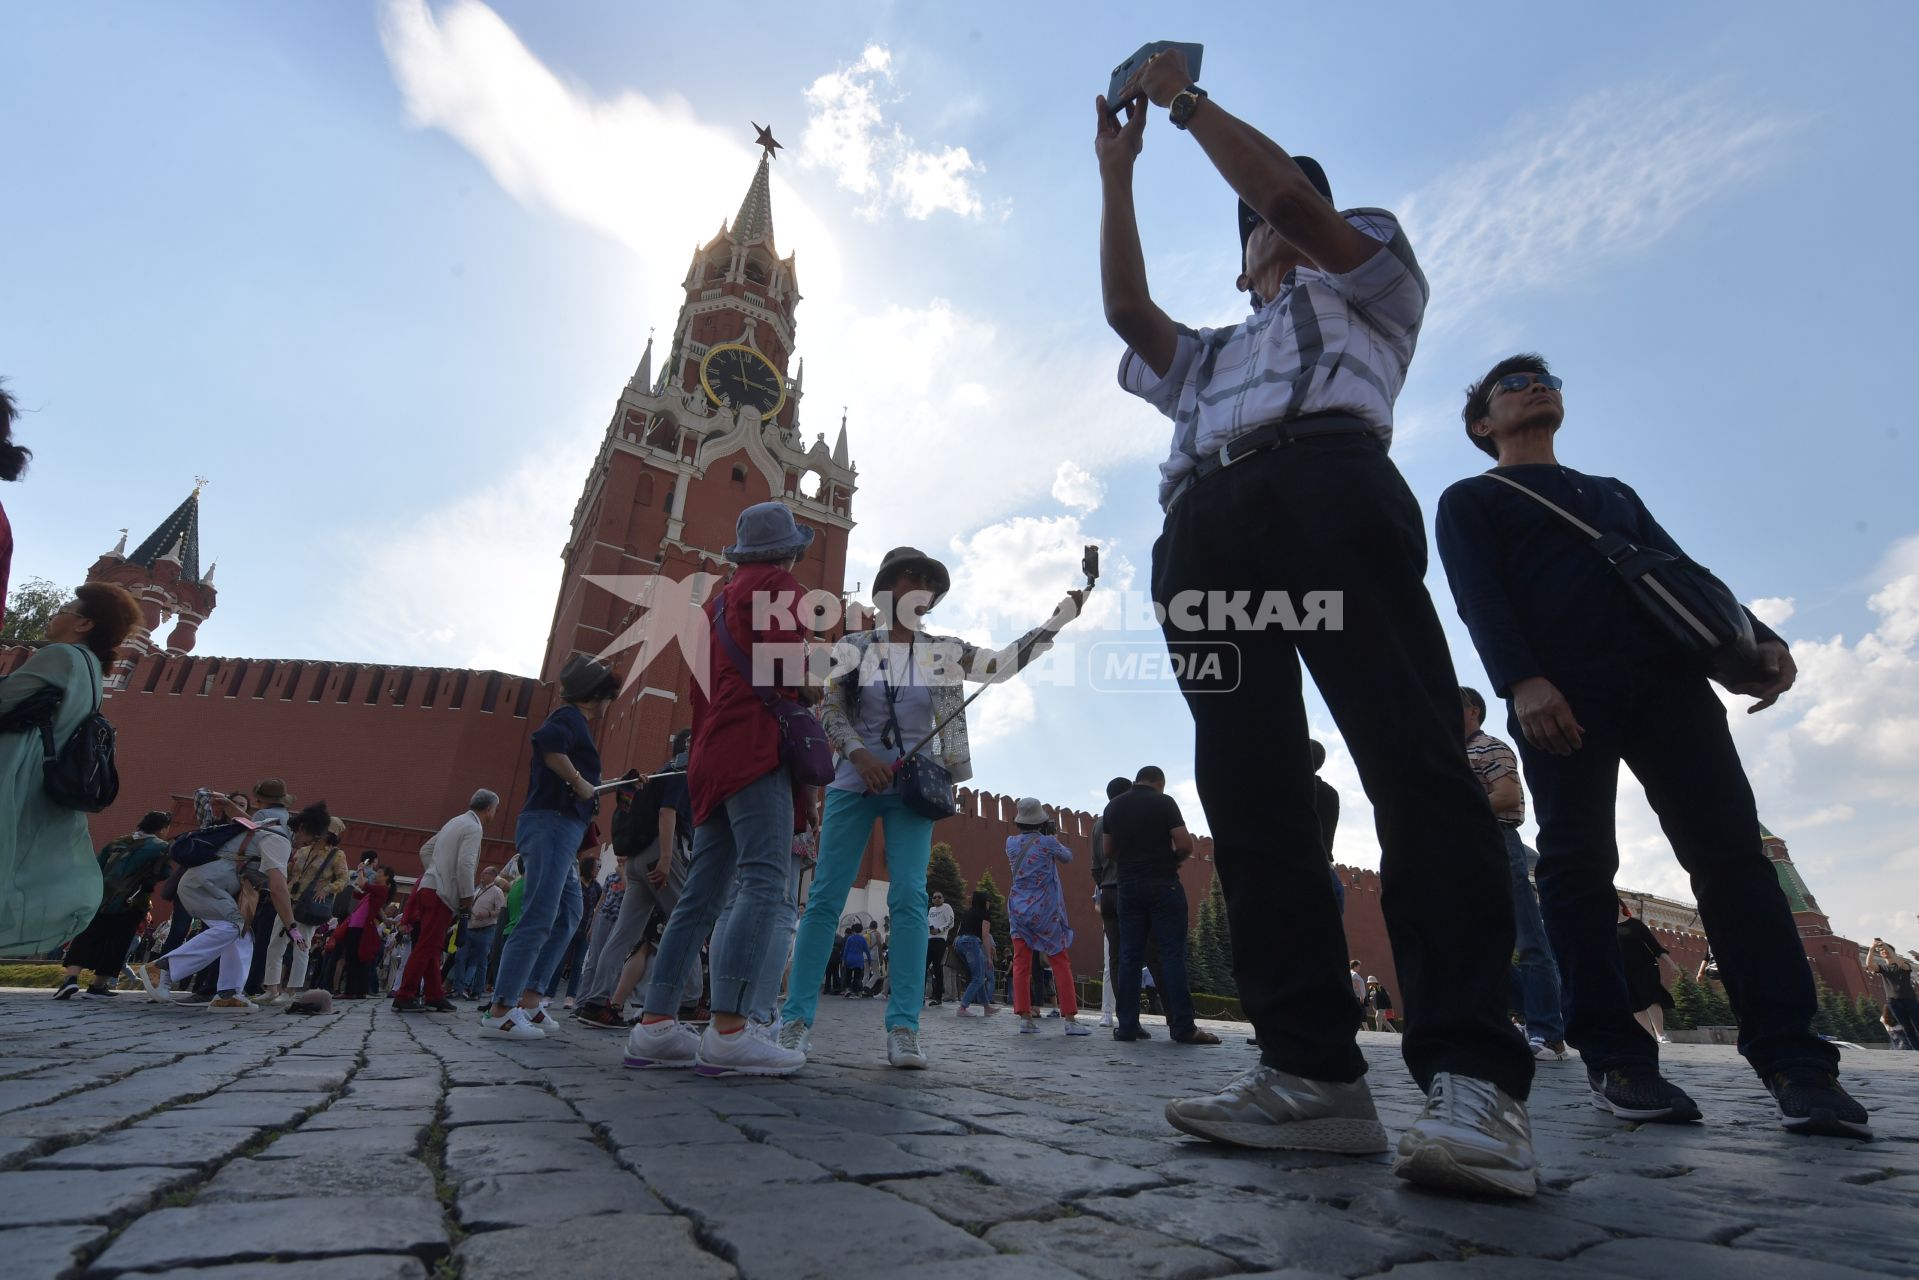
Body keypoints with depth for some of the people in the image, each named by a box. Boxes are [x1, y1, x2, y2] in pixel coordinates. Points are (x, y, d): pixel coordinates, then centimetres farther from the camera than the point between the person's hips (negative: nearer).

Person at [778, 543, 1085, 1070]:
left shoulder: (942, 651, 4)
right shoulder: (854, 646, 2)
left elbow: (1004, 662, -3)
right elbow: (830, 710, -1)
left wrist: (1061, 615, -7)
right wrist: (861, 754, -16)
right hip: (853, 782, 0)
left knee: (909, 899, -7)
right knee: (825, 897, -1)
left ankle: (903, 1028, -3)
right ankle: (797, 1018, 8)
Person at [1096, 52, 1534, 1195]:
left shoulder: (1370, 279, 32)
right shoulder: (1205, 356, 44)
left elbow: (1295, 194, 17)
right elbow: (1127, 307, 30)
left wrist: (1187, 98, 28)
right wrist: (1119, 171, 36)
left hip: (1319, 477, -4)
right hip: (1202, 530, 4)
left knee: (1415, 761, -20)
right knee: (1252, 794, -12)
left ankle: (1475, 1081, -22)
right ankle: (1316, 1073, -12)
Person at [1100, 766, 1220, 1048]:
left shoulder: (1112, 806, 9)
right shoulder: (1164, 802, -4)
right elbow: (1186, 845, -9)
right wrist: (1171, 860, 9)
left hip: (1128, 885, 4)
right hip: (1163, 884, -4)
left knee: (1129, 955, 5)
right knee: (1172, 954, -2)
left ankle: (1127, 1026, 5)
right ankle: (1183, 1027, -3)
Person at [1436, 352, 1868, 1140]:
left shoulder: (1614, 493, 34)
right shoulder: (1471, 501, 17)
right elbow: (1479, 598, -1)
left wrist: (1754, 637, 2)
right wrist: (1521, 680, -18)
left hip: (1666, 673, 5)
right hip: (1559, 687, -4)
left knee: (1729, 848, -6)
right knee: (1578, 864, -8)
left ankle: (1794, 1059, -2)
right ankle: (1616, 1058, -4)